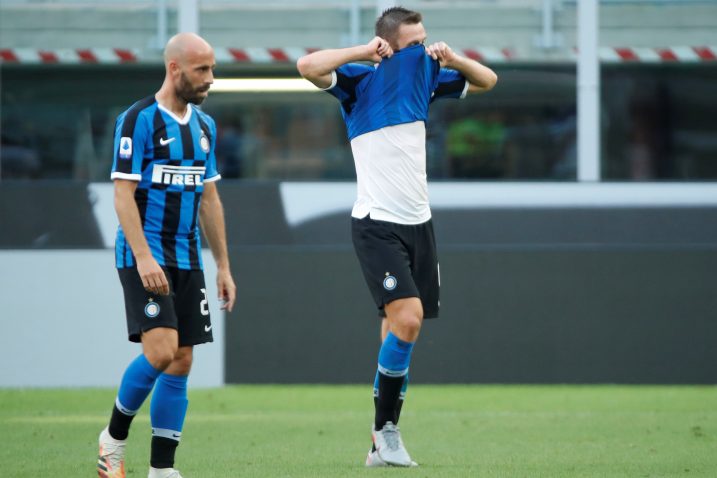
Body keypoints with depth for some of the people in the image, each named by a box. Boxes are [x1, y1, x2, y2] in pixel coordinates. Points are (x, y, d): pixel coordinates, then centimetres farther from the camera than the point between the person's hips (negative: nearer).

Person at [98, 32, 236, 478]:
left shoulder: (204, 126, 13)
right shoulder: (139, 120, -9)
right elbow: (123, 192, -13)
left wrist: (223, 266, 16)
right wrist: (143, 256, -22)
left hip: (187, 258, 7)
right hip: (145, 256, -7)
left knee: (181, 363, 3)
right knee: (161, 352, -19)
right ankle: (114, 437, 3)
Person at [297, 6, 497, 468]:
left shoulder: (425, 75, 10)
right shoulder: (361, 80, -7)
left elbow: (486, 80, 20)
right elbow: (308, 66, -24)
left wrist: (451, 58, 1)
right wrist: (364, 51, -19)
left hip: (418, 222, 6)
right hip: (377, 225, -6)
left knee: (401, 328, 5)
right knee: (407, 317, -21)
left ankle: (384, 442, 10)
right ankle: (386, 428, -8)